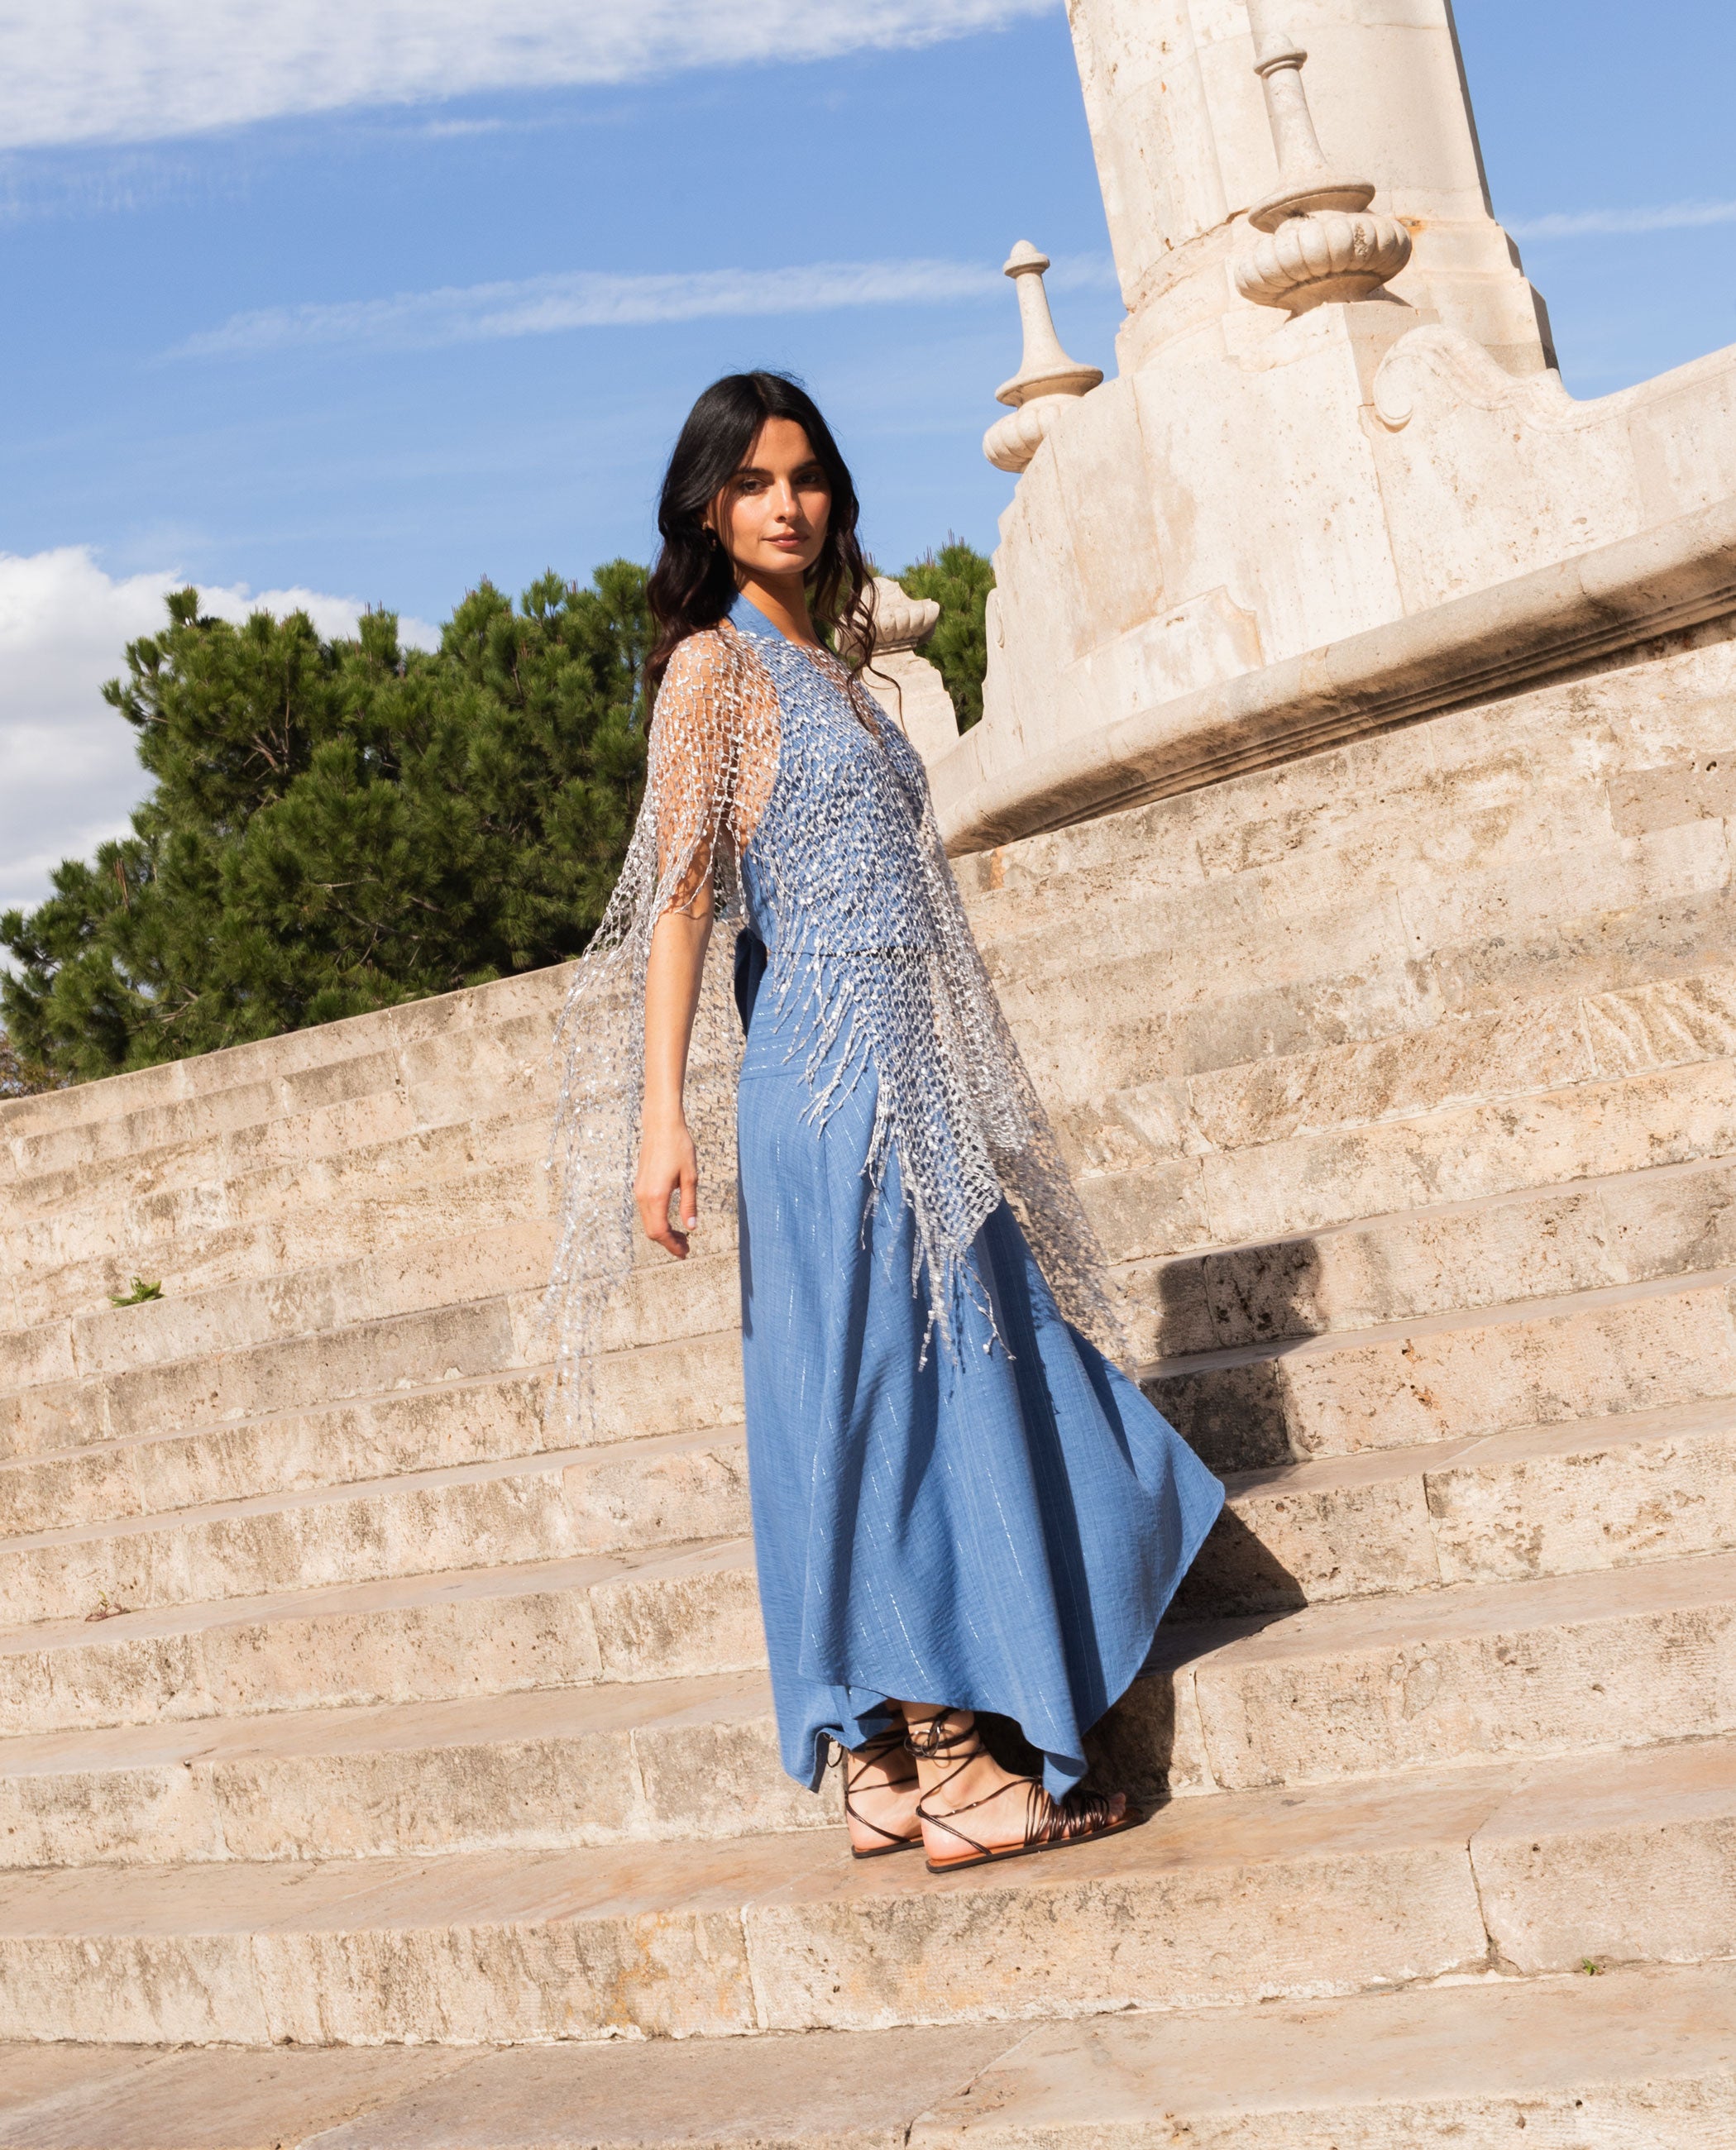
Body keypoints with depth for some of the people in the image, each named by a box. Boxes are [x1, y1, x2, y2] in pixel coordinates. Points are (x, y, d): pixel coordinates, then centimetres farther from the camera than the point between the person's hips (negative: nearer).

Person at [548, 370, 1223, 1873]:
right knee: (891, 1394, -6)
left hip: (912, 1076, 9)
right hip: (834, 1075, -8)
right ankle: (944, 1764, 1)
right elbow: (679, 892, -11)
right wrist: (660, 1116, -18)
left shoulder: (822, 662, 20)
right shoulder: (715, 661, -3)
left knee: (952, 1384, 8)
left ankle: (895, 1761, 16)